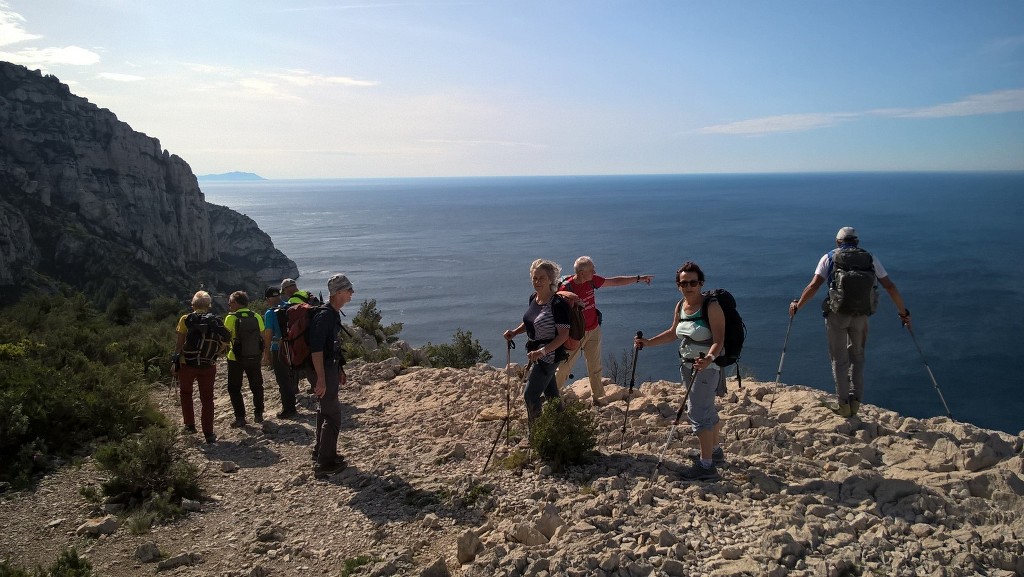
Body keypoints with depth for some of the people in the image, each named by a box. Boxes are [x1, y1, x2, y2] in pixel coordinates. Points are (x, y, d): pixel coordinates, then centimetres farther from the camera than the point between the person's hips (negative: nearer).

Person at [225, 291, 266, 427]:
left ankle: (240, 417, 8)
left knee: (234, 389, 11)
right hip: (255, 358, 3)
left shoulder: (231, 318, -12)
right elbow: (262, 337, 1)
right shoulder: (256, 317, -3)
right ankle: (258, 414, 21)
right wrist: (261, 354, 12)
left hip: (236, 359, -3)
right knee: (257, 387, 19)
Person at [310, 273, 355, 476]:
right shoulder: (324, 316, -21)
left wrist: (339, 370, 25)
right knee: (333, 415, -5)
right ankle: (325, 463, 2)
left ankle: (321, 452, 35)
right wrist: (321, 379, -27)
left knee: (326, 411, 21)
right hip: (323, 370, -10)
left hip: (330, 368, 10)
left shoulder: (334, 314, 11)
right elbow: (316, 349, -26)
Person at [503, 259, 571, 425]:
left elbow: (564, 335, -24)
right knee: (551, 394, 22)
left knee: (530, 395, -5)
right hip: (537, 353, 8)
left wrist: (542, 351, -31)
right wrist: (514, 332, 1)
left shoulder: (557, 304, -23)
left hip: (549, 355, -8)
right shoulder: (533, 298, 2)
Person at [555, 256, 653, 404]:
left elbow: (614, 282, 6)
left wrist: (639, 278, 8)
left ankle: (598, 398, 24)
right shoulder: (566, 288, -22)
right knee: (564, 368, 1)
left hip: (594, 331, 6)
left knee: (595, 367, 13)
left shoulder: (592, 280, -3)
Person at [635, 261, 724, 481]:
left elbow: (719, 340, -25)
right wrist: (648, 342, 12)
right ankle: (716, 451, 39)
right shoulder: (680, 306, 5)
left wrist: (709, 358, -42)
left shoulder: (712, 306, -18)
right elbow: (673, 332, 19)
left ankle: (706, 466, -5)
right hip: (687, 365, 8)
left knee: (698, 412, -11)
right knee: (707, 409, 21)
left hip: (707, 366, -8)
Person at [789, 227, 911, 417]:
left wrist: (797, 305, 8)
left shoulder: (829, 257, 6)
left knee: (839, 359, 10)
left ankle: (843, 402, 8)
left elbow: (814, 286, -3)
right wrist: (903, 312, 17)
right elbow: (890, 287, 9)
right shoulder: (869, 258, 12)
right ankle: (856, 400, 12)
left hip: (836, 314, -2)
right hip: (860, 315, 2)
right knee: (857, 357, 19)